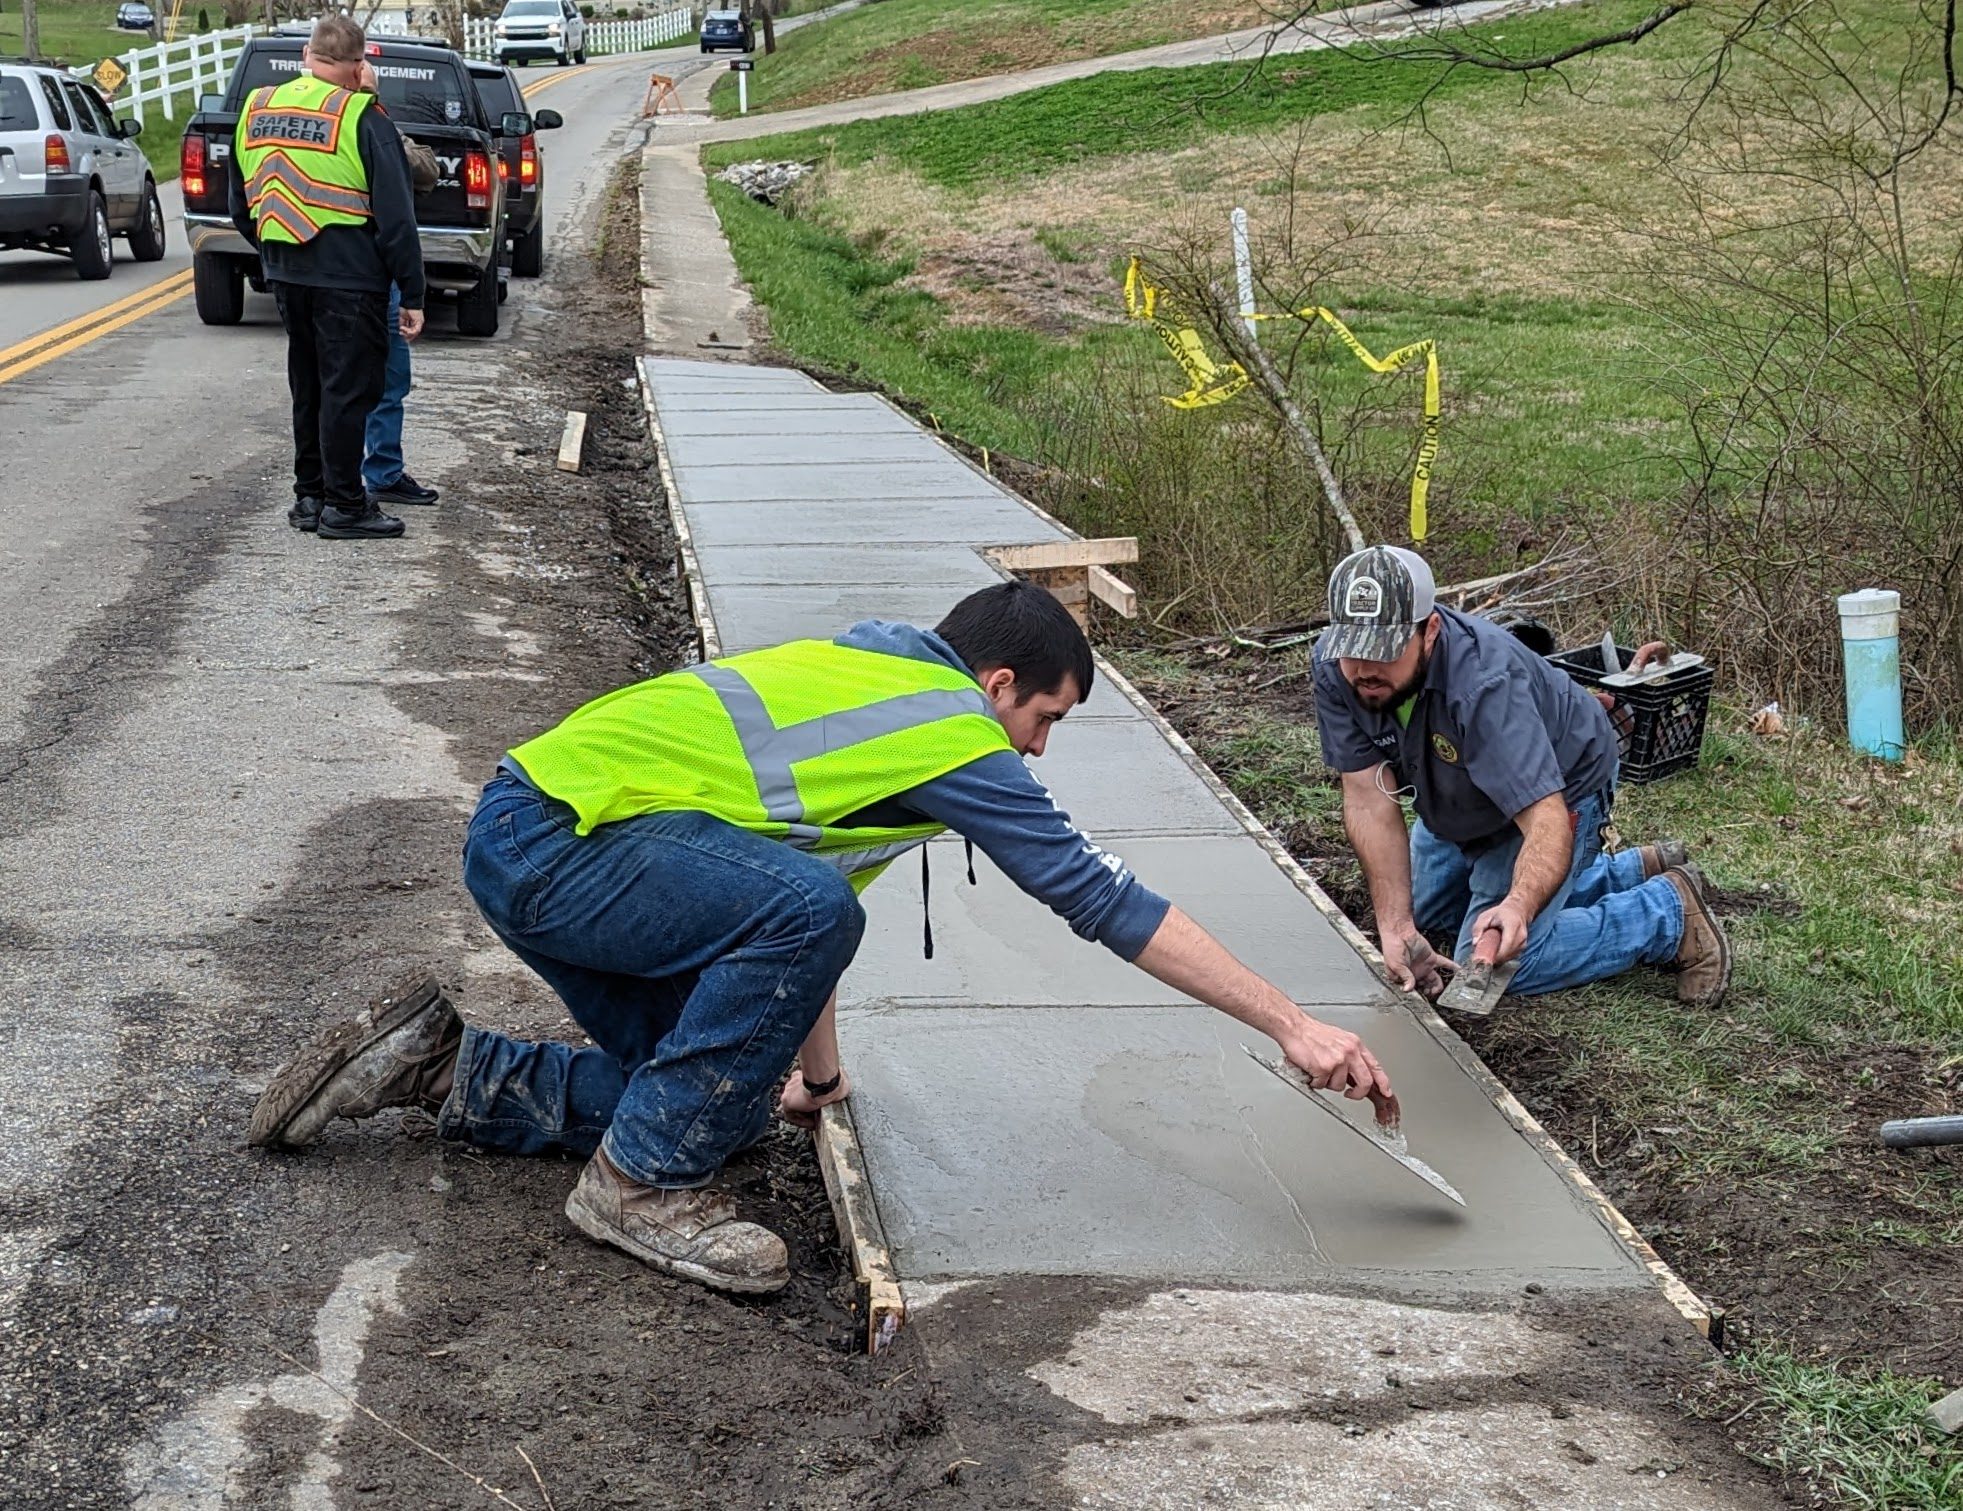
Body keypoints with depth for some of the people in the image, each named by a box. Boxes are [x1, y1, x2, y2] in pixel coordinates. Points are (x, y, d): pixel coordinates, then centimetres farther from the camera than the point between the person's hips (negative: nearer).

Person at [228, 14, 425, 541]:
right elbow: (395, 215, -11)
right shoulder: (360, 118, -11)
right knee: (348, 389, 0)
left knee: (308, 386, 17)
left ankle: (309, 496, 23)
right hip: (349, 276, -6)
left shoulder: (256, 110, 9)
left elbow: (240, 208, 16)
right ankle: (343, 507, 3)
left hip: (287, 276, 6)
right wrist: (412, 294, -7)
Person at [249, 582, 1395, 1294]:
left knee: (728, 1101, 11)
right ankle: (643, 1185, -13)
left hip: (530, 835, 10)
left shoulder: (867, 667, 16)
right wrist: (1295, 1026, -5)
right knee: (809, 909, -27)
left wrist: (815, 1073, 25)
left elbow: (793, 890, 23)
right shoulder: (958, 739, -11)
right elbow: (1105, 901, -10)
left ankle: (447, 1069, 18)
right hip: (549, 840, -10)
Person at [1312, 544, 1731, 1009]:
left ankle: (1671, 910, 3)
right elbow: (1369, 798, -25)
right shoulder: (1334, 667, -27)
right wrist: (1396, 927, -32)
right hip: (1460, 803, 7)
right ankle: (1638, 869, 32)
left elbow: (1547, 819, -47)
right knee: (1429, 913, 27)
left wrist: (1518, 906, -66)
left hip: (1559, 790, -7)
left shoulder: (1484, 683, -43)